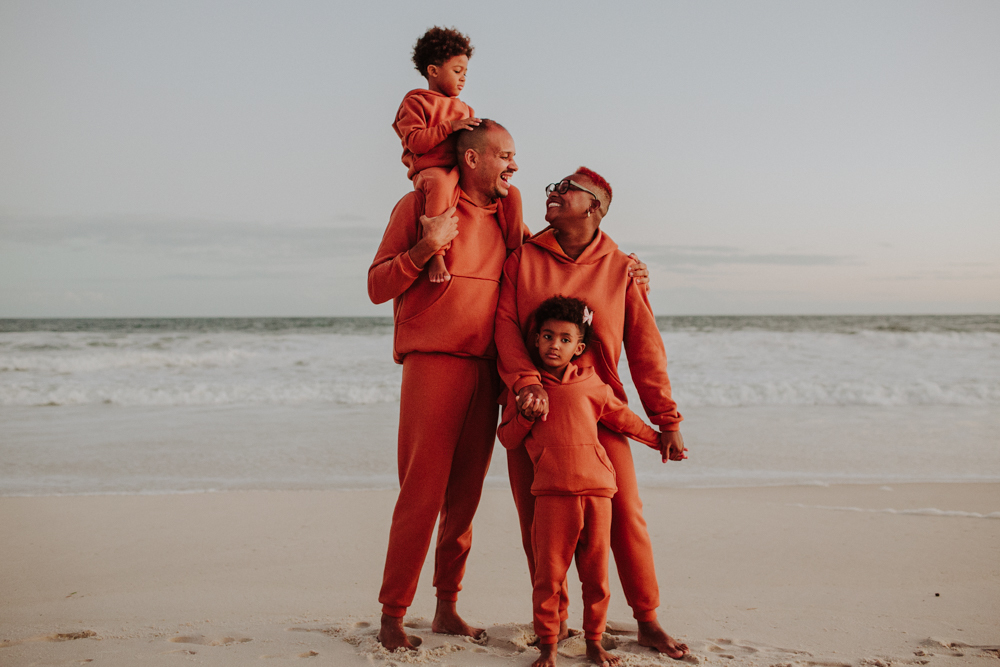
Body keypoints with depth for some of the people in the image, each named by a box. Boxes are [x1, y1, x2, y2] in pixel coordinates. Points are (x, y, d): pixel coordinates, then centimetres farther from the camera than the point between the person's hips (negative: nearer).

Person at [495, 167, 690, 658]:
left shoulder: (621, 268, 5)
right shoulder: (524, 258, 6)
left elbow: (645, 347, 4)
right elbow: (505, 326, -5)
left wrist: (666, 420, 1)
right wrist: (527, 383, -23)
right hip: (533, 409, 1)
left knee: (625, 513, -5)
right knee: (537, 520, 2)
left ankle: (648, 622, 9)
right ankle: (552, 622, 16)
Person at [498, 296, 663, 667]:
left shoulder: (592, 383, 12)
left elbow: (621, 417, 25)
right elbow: (506, 438, 9)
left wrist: (659, 439, 31)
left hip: (596, 488, 2)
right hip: (552, 491, -2)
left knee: (596, 572, 6)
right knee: (548, 572, -4)